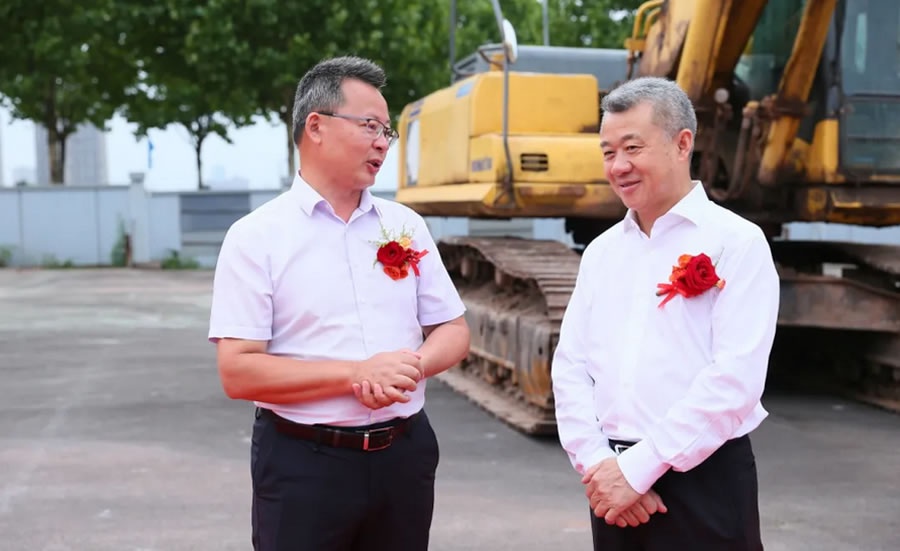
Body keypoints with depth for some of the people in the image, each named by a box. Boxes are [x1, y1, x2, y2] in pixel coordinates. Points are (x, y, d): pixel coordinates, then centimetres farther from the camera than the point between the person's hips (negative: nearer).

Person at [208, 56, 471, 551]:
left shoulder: (406, 226, 7)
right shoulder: (256, 237, -6)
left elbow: (453, 333, 10)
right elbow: (238, 372, -12)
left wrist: (414, 365, -12)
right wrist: (355, 374, -19)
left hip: (403, 454, 4)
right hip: (303, 462, -4)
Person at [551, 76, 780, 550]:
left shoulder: (736, 243, -7)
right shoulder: (601, 251, 10)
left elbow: (735, 379, -16)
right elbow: (570, 366, 6)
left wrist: (637, 468, -16)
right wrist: (596, 463, -8)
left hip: (704, 481, -4)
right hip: (614, 490, 5)